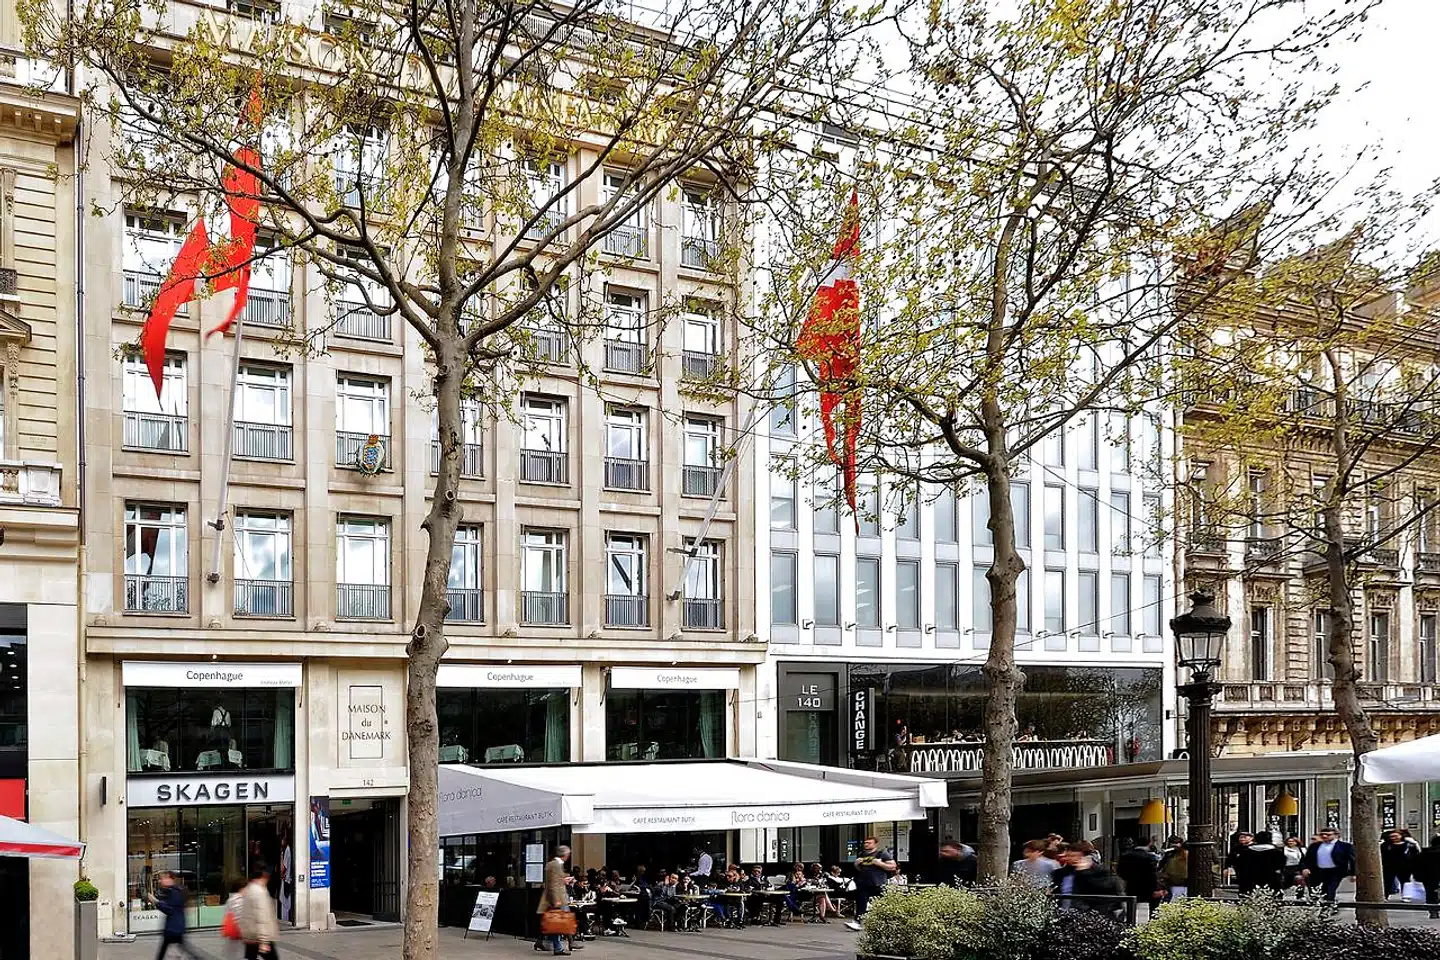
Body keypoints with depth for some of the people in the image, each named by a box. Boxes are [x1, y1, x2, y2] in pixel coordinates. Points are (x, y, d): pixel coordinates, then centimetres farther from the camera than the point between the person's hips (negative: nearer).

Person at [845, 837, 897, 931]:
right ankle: (857, 922, -8)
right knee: (861, 902, -5)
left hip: (877, 885, -5)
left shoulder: (883, 854, -1)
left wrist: (880, 863, -15)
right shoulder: (862, 855, 18)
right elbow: (858, 869, 31)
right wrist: (856, 864, 7)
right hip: (863, 884, 5)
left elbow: (893, 867, -4)